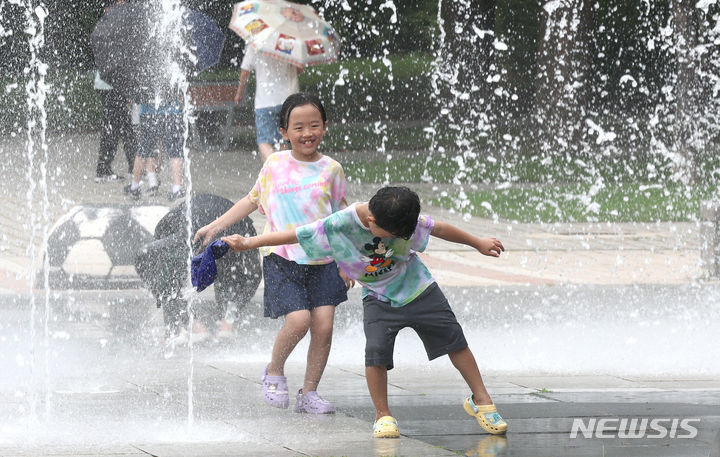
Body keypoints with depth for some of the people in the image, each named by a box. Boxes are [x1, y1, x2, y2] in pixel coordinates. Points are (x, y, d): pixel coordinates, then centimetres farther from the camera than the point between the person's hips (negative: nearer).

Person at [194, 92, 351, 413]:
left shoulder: (331, 169, 3)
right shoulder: (274, 165, 3)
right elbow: (253, 200, 17)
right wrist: (216, 226, 14)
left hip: (322, 261, 2)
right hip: (283, 258, -2)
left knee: (324, 324, -6)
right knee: (298, 319, -18)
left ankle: (309, 393, 8)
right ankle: (274, 372, 9)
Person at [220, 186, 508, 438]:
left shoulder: (407, 220, -20)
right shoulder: (338, 226, -26)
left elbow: (439, 229, -3)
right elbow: (292, 235, -19)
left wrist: (478, 243, 9)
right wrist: (247, 243, -18)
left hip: (419, 291, 2)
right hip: (379, 299, -2)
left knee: (454, 339, 0)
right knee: (376, 350, -21)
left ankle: (480, 400, 17)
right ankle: (383, 416, -4)